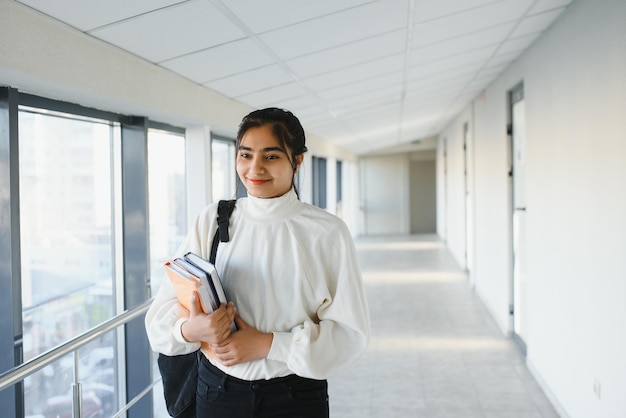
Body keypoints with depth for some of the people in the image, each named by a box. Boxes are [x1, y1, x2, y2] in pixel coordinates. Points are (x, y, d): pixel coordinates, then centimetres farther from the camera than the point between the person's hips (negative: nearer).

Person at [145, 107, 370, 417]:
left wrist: (267, 344, -18)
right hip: (217, 389, 2)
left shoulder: (328, 233, -11)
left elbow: (349, 331, -9)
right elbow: (165, 309, -2)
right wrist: (189, 329, -24)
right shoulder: (211, 221, -4)